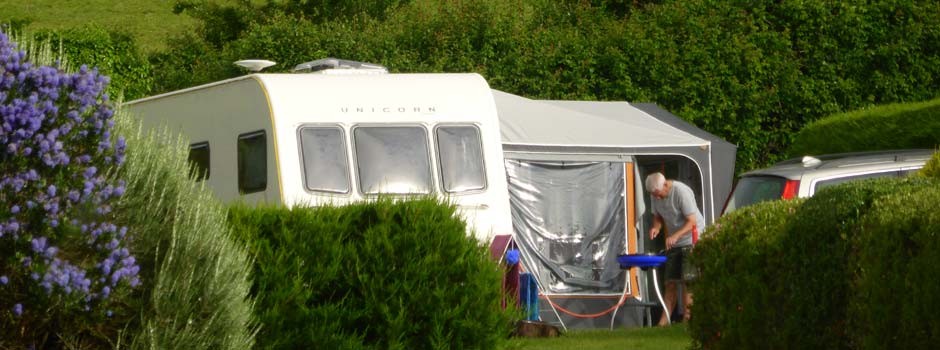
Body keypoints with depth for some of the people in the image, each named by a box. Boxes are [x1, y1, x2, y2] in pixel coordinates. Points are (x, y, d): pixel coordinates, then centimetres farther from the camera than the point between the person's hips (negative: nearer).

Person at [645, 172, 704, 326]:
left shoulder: (681, 192, -23)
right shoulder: (655, 195, -1)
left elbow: (692, 222, -24)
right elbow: (657, 216, 12)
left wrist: (676, 235, -39)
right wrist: (656, 227, -12)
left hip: (691, 239, -7)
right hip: (673, 242, 7)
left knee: (687, 281, -14)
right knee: (670, 282, 4)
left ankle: (687, 319, -12)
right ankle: (664, 320, 4)